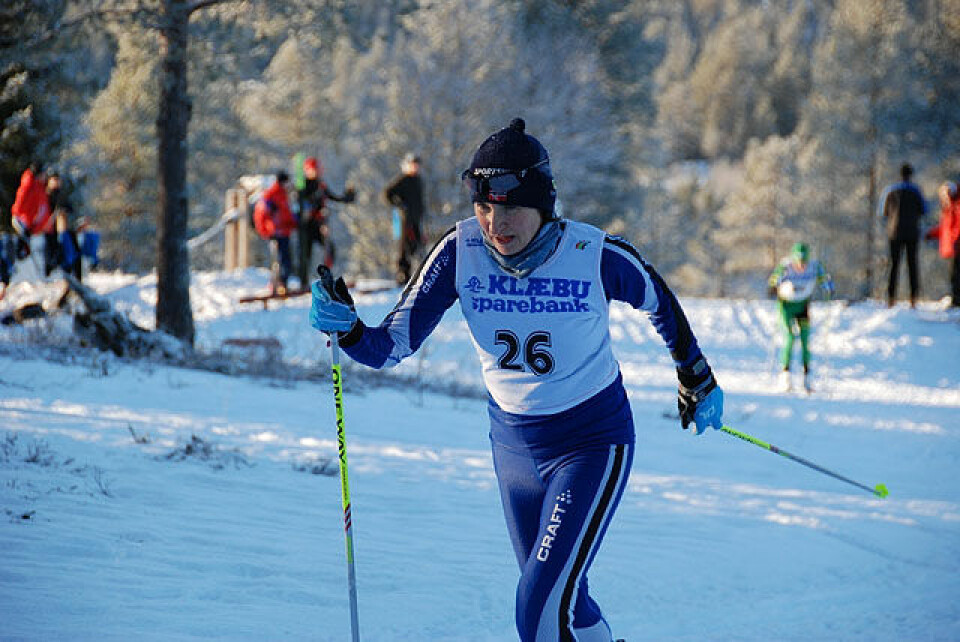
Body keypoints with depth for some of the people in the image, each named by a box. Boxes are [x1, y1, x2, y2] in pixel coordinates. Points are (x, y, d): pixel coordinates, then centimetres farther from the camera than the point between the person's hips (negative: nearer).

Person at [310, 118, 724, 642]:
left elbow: (659, 303, 0)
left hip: (591, 443, -4)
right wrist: (346, 328, -38)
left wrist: (696, 379, 14)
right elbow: (392, 345, -16)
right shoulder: (460, 251, -16)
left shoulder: (597, 256, -22)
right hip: (513, 444, 4)